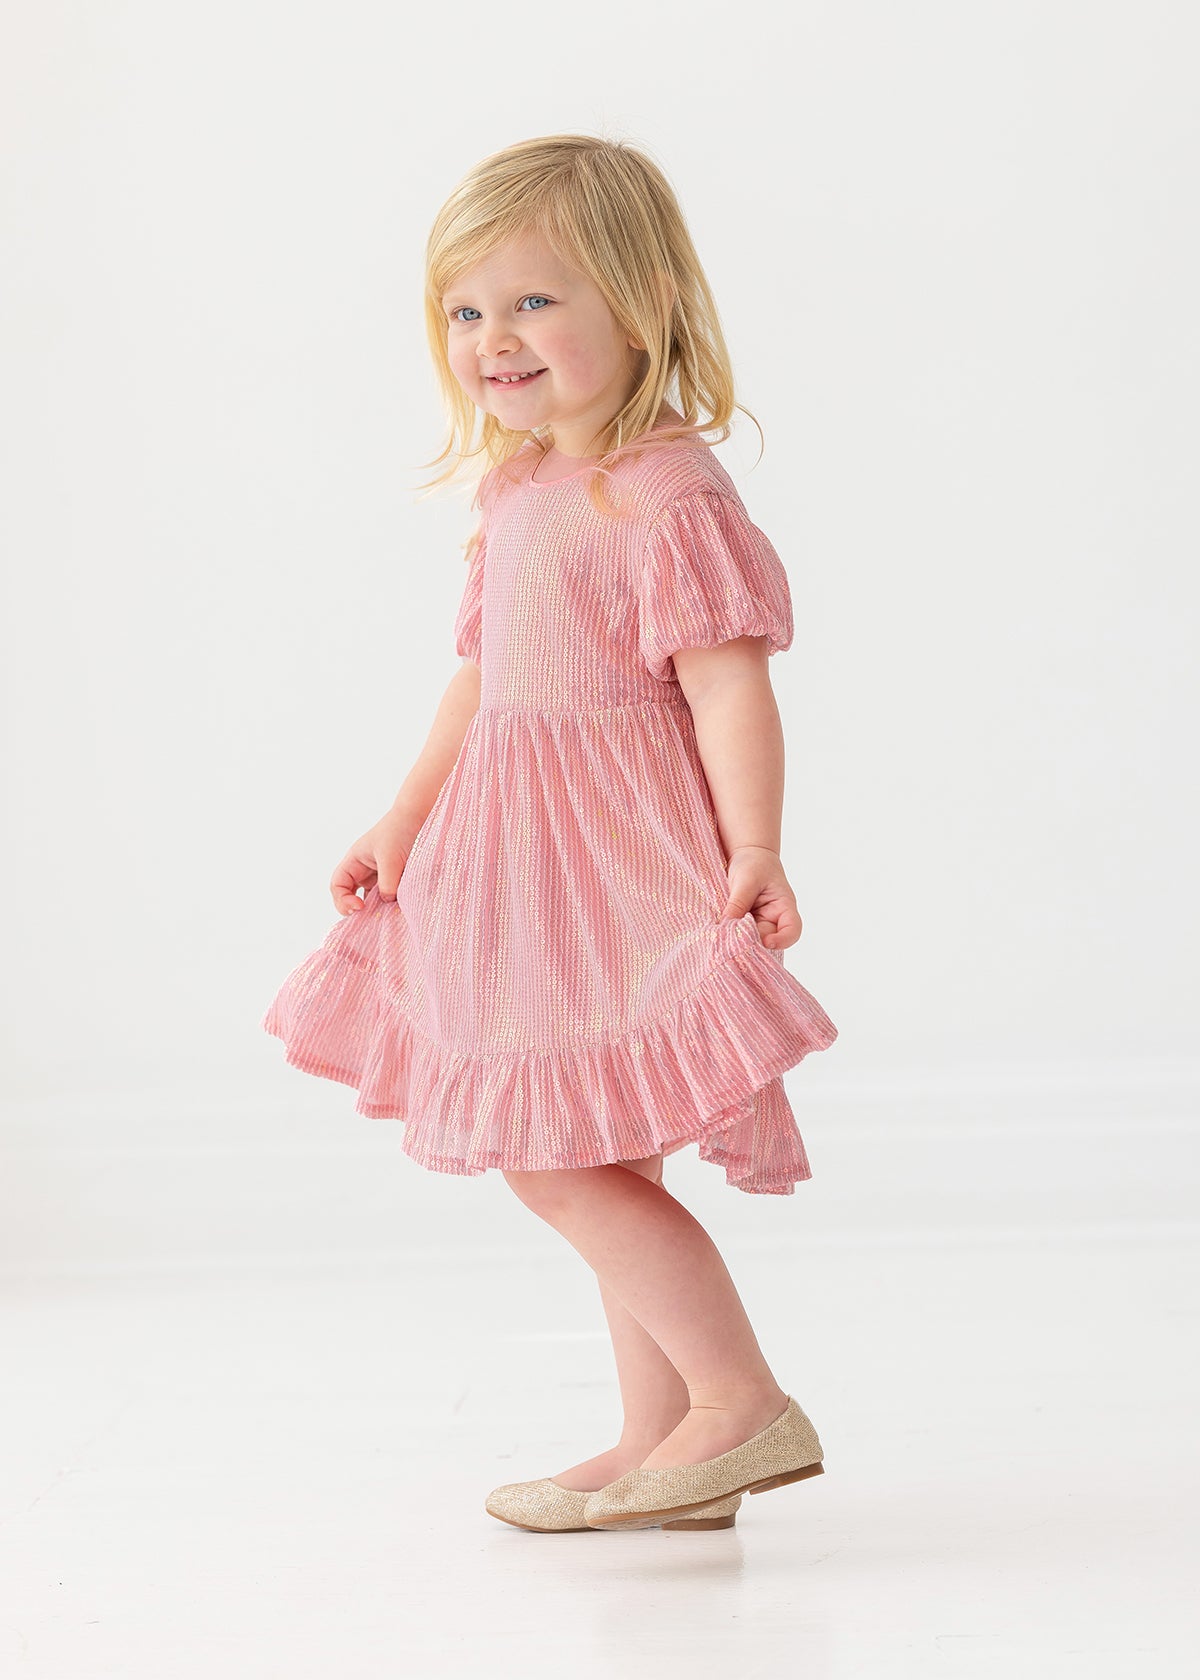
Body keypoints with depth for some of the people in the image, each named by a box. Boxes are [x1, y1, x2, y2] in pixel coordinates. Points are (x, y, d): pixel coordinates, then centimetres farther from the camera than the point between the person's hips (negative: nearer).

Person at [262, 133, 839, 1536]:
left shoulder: (668, 496, -15)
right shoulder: (517, 491, 12)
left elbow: (730, 683, -21)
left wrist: (754, 851, -31)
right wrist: (403, 823, 22)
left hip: (616, 867, -10)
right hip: (531, 867, 10)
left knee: (558, 1161, -11)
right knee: (603, 1168, 13)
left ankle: (744, 1406, -1)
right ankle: (664, 1451, 23)